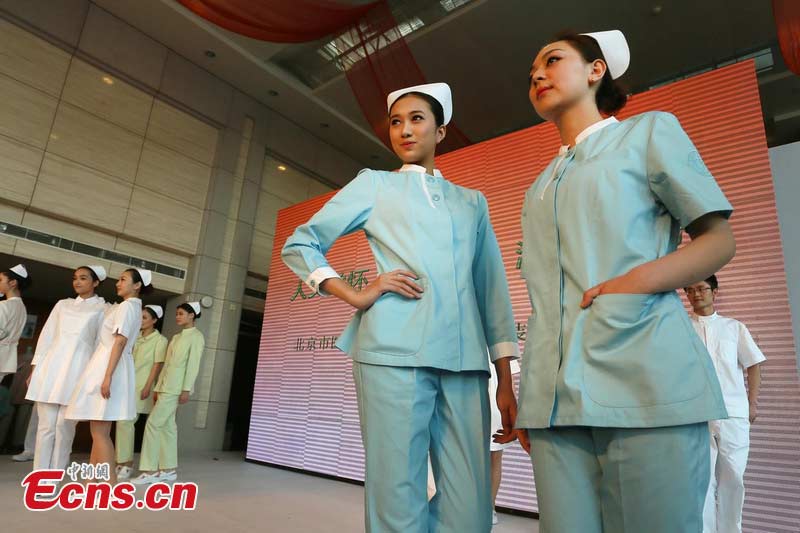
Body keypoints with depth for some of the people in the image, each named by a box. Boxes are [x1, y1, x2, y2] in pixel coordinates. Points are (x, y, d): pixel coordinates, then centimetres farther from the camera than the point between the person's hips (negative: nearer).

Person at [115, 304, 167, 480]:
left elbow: (157, 365, -7)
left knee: (125, 421, -11)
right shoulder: (135, 337, 13)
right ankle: (123, 462, 14)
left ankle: (126, 463, -3)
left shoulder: (160, 340, -2)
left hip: (141, 385, -5)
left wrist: (148, 386, -14)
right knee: (124, 422, 5)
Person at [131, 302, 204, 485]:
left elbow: (193, 365, -13)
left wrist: (186, 389, -19)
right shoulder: (176, 337, 19)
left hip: (177, 388, -8)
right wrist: (158, 387, 15)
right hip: (166, 386, 8)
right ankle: (168, 469, 15)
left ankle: (150, 470, -6)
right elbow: (167, 364, 18)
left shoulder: (196, 337, -5)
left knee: (153, 423, -11)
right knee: (167, 426, 8)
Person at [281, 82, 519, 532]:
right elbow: (300, 245, 12)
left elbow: (493, 290, 15)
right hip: (395, 353, -3)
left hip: (465, 362, 3)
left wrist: (507, 382, 8)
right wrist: (356, 296, -2)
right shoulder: (375, 185, 13)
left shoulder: (473, 202, 21)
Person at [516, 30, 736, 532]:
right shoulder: (539, 188, 22)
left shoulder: (650, 130, 9)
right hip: (553, 393, 5)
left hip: (645, 377, -4)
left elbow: (719, 240, 3)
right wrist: (527, 392, 12)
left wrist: (639, 280, -17)